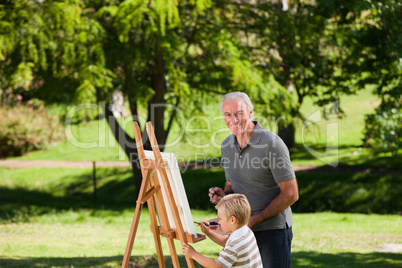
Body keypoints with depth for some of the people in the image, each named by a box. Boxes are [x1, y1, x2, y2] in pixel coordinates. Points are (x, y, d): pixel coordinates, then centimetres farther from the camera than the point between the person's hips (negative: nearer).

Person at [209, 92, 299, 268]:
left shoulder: (272, 144, -13)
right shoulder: (226, 146, 8)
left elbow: (291, 194, -13)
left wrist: (255, 220, -16)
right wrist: (224, 194, -1)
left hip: (272, 229, -6)